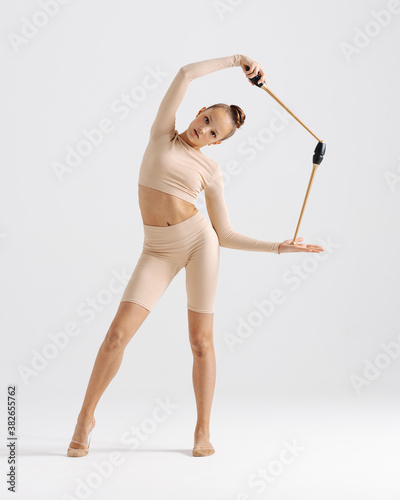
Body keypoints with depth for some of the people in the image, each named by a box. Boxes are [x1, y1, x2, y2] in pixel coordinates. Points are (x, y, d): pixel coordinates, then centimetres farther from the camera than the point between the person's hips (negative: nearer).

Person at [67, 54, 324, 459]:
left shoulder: (210, 170, 6)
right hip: (158, 251, 0)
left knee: (201, 341, 2)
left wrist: (280, 247, 0)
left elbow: (225, 235, 5)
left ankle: (203, 432, 17)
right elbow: (186, 73, 1)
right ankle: (86, 417, 9)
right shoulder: (162, 134, 8)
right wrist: (234, 60, 9)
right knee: (117, 334, -9)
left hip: (198, 240, 0)